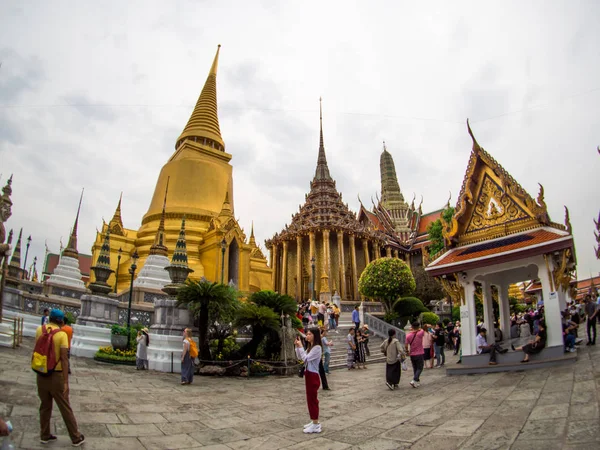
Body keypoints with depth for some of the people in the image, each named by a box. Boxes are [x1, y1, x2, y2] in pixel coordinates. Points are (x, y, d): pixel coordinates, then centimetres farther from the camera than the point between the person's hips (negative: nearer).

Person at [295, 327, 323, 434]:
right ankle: (314, 422, 25)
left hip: (313, 376, -9)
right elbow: (300, 357, 14)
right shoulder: (310, 347, 12)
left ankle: (316, 425, 3)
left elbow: (305, 359, -23)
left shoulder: (317, 347, -17)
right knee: (310, 399, 15)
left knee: (313, 399, -4)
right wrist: (297, 346, 1)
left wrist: (300, 346, -19)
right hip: (308, 375, 9)